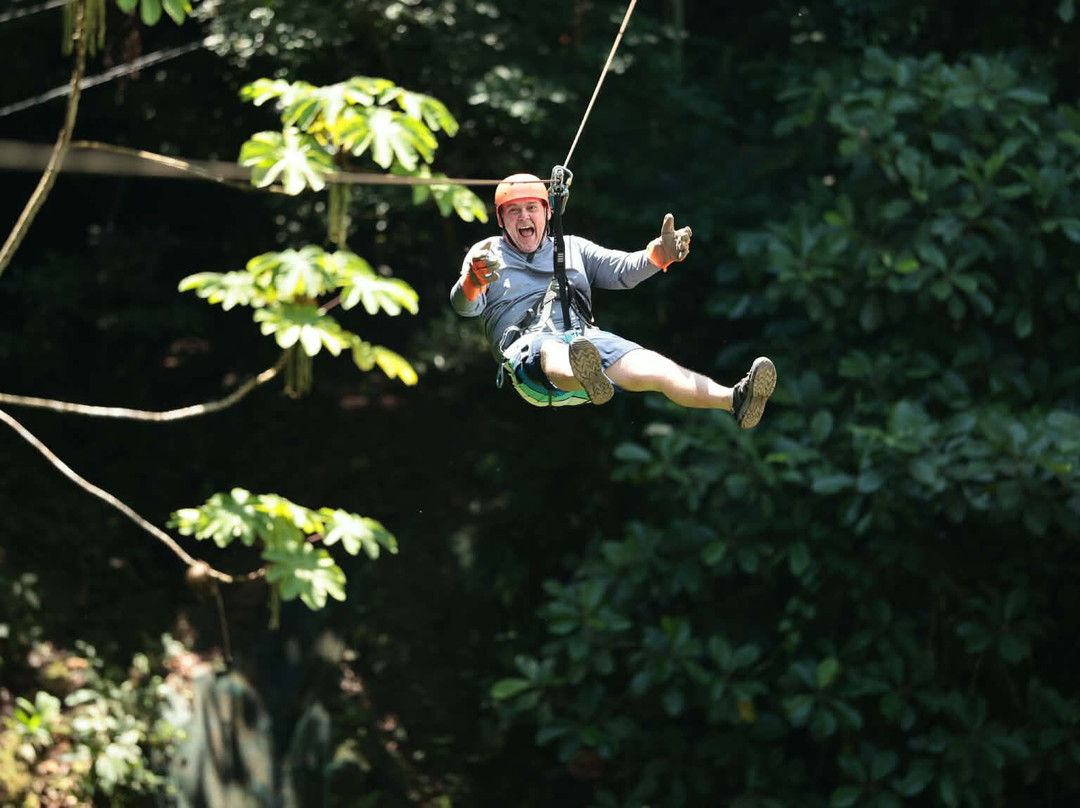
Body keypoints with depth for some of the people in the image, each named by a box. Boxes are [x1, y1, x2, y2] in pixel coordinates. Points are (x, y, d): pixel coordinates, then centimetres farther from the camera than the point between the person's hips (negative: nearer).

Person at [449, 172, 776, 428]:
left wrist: (657, 255, -5)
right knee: (552, 354, -42)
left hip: (587, 337, 3)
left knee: (648, 367, -26)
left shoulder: (572, 248, 30)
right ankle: (588, 381, -79)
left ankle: (735, 399, -51)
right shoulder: (486, 254, 20)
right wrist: (472, 282, -23)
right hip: (528, 344, -3)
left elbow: (622, 270, 17)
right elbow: (464, 306, 3)